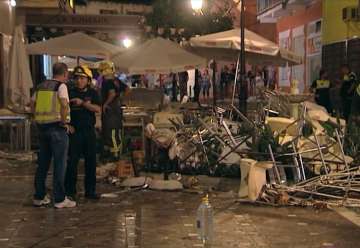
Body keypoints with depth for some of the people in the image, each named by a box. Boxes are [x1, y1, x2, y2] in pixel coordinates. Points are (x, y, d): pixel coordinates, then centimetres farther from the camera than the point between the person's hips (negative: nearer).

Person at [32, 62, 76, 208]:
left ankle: (39, 197, 20)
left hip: (42, 127, 7)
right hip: (57, 128, -6)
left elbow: (33, 107, 15)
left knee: (42, 164, 14)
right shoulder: (61, 86, -7)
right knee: (59, 164, 0)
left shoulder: (40, 86, 13)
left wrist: (40, 122, 17)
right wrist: (64, 122, -11)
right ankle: (60, 199, 3)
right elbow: (64, 105, -22)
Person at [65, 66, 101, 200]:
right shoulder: (70, 93, 2)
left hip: (89, 131, 2)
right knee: (72, 162, -2)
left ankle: (90, 190, 20)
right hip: (74, 131, -2)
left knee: (91, 162, 8)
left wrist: (82, 103, -21)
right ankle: (70, 191, 7)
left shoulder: (92, 93, 5)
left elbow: (98, 109, -10)